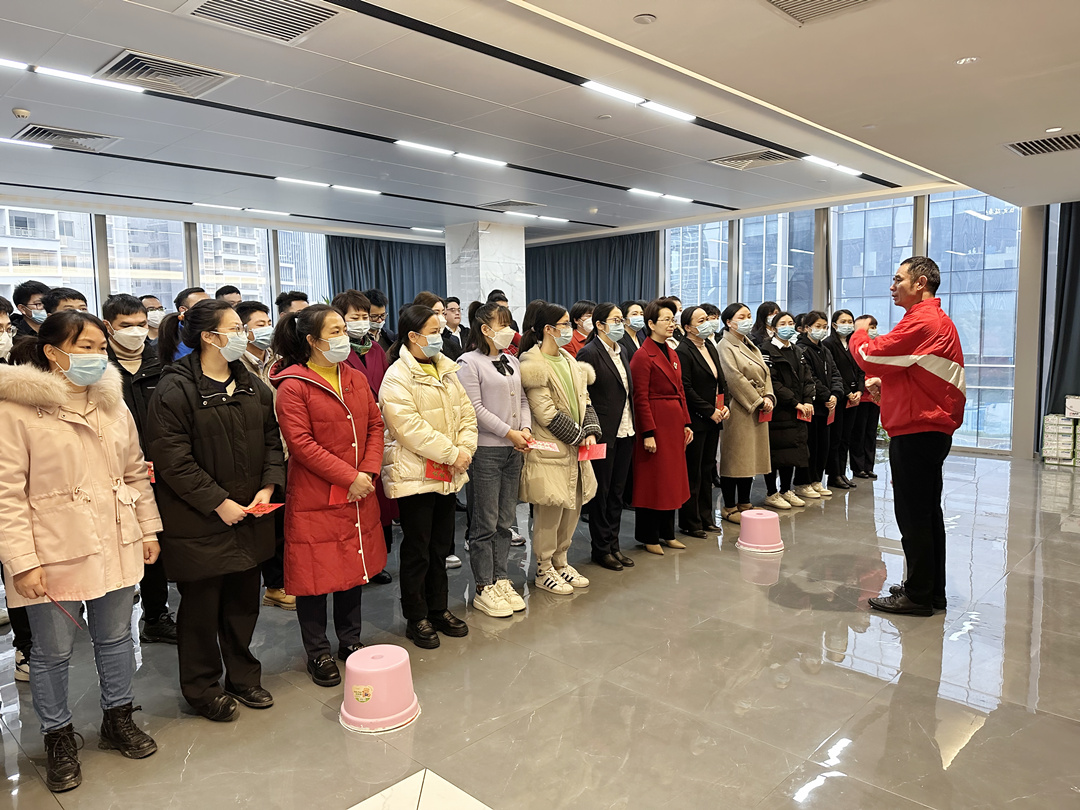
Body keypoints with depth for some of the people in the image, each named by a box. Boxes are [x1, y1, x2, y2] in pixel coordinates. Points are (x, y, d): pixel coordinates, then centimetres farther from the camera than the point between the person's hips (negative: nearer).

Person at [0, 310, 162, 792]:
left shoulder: (113, 403, 7)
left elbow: (136, 472, 13)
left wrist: (148, 529, 10)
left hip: (116, 545, 5)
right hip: (54, 553, -5)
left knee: (116, 638, 17)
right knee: (53, 651, 10)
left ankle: (119, 718, 37)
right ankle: (58, 738, 32)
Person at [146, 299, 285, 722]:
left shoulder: (252, 386, 8)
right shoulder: (174, 391, -13)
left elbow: (272, 440, 10)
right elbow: (173, 461, -16)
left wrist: (268, 486, -4)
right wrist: (218, 502, -17)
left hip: (249, 516, 6)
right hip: (198, 522, -6)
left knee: (243, 601, 16)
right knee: (202, 606, 8)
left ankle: (243, 678, 33)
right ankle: (203, 688, 27)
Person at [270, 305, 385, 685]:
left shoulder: (357, 379, 8)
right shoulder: (293, 386, -12)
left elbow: (375, 426, 8)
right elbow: (301, 443, -18)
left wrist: (369, 471, -7)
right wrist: (349, 477, -19)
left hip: (358, 496, 6)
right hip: (314, 498, -6)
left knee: (355, 567, 16)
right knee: (316, 573, 5)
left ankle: (350, 640, 33)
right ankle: (318, 653, 22)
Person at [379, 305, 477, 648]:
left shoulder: (445, 370, 10)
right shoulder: (397, 378, -15)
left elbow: (466, 412, 9)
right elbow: (411, 429, -22)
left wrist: (465, 449, -7)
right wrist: (451, 453, -19)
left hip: (447, 475, 8)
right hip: (415, 475, -7)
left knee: (440, 546, 17)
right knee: (417, 551, 5)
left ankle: (439, 609, 32)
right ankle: (416, 618, 20)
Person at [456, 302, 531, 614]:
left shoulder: (512, 361, 14)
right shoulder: (469, 362, -8)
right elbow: (475, 408, -14)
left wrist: (526, 428, -2)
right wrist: (509, 433, -14)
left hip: (513, 450, 7)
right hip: (485, 450, -7)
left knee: (505, 521, 13)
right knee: (485, 523, 0)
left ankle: (501, 580, 24)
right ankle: (484, 589, 12)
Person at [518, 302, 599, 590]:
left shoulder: (569, 361, 14)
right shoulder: (534, 366, -13)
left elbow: (583, 400, 13)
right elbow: (546, 414, -17)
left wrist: (591, 431, -4)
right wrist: (579, 436, -12)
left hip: (575, 449, 8)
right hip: (549, 449, -8)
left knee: (572, 508, 13)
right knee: (549, 512, 1)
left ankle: (560, 562, 30)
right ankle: (544, 570, 16)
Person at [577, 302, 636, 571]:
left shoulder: (622, 351, 13)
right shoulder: (589, 353, -12)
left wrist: (633, 425, 11)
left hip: (625, 432, 8)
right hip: (603, 435, -7)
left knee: (617, 491, 14)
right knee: (601, 491, 4)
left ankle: (613, 544, 25)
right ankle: (601, 549, 16)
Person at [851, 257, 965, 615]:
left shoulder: (921, 322, -17)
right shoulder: (939, 320, 19)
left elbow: (871, 357, -18)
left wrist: (860, 333, 3)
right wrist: (887, 384, 11)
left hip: (916, 432, -11)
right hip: (932, 428, 11)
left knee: (913, 516, -3)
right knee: (928, 512, 15)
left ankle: (918, 595, 6)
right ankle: (933, 592, 24)